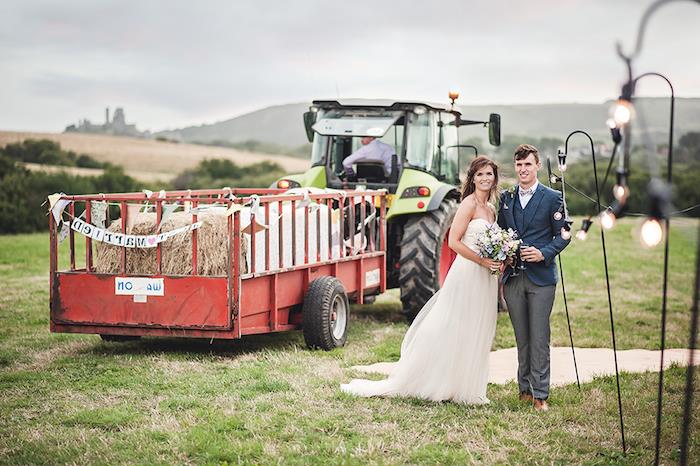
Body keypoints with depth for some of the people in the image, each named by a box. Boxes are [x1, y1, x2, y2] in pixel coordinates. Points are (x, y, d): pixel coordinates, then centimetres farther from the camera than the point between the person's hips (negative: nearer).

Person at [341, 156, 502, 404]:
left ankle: (468, 388, 20)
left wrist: (500, 261, 2)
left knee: (476, 335, 11)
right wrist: (483, 261, -19)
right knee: (449, 331, -4)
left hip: (486, 280, 8)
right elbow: (453, 241, -17)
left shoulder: (491, 210, 14)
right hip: (467, 274, -8)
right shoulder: (469, 204, -10)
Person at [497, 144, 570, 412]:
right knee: (522, 338, 10)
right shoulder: (506, 198, 12)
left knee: (539, 339, -4)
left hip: (541, 277, -4)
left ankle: (540, 394, 1)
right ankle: (525, 388, 18)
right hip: (513, 278, 4)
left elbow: (563, 234, 0)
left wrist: (544, 254, -16)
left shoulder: (552, 198, 0)